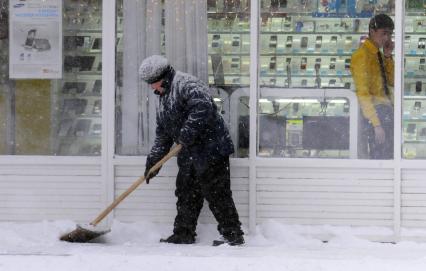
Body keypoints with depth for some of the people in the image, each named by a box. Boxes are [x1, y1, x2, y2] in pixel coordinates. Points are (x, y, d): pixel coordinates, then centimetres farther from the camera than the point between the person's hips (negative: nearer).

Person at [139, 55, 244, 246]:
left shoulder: (187, 85, -13)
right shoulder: (164, 98, 20)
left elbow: (203, 107, -29)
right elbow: (162, 133, 24)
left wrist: (187, 134, -27)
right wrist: (153, 160, 18)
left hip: (210, 150, -10)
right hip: (189, 155, 10)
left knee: (217, 195, -8)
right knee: (186, 195, 14)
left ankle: (234, 235, -3)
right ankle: (183, 234, 24)